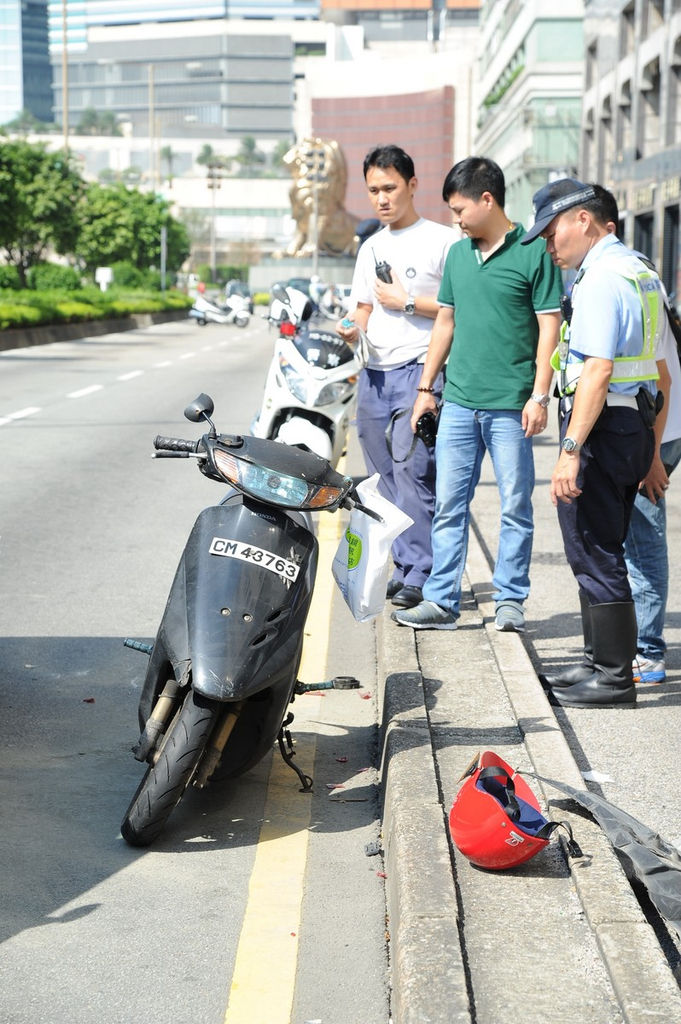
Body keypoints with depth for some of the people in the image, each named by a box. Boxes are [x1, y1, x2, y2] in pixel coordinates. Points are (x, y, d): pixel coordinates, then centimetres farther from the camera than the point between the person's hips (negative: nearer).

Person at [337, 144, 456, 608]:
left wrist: (406, 301, -10)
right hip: (374, 373, 7)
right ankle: (403, 566, 17)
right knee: (384, 478, 9)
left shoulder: (442, 240, -2)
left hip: (420, 370, -7)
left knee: (413, 470, -15)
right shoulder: (371, 247, 20)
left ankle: (422, 575, -11)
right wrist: (352, 327, 2)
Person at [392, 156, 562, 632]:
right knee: (449, 505, 6)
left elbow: (549, 328, -7)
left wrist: (540, 396, -12)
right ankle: (442, 600, 12)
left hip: (511, 406, -5)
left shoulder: (533, 253, -5)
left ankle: (510, 598, 14)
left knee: (515, 507, 3)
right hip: (458, 402, 5)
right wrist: (426, 387, 17)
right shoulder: (458, 254, 13)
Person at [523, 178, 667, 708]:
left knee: (594, 554, -3)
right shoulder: (642, 273, 17)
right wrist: (651, 454, 22)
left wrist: (571, 450, -27)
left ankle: (613, 675, 3)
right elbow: (661, 369, 19)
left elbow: (598, 371, -24)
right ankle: (604, 662, 25)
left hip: (600, 427, -10)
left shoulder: (600, 278, -15)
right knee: (602, 551, 17)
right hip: (637, 426, 10)